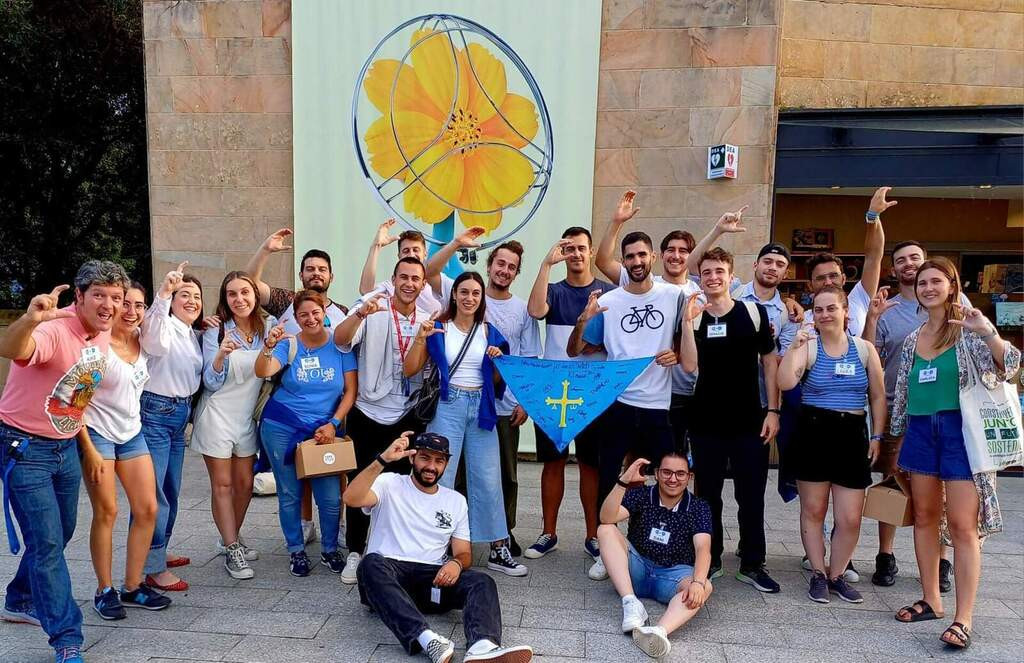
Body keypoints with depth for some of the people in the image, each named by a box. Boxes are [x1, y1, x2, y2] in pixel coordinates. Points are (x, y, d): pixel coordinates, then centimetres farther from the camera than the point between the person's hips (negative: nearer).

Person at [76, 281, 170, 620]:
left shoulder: (142, 343, 4)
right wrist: (89, 450, -15)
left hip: (132, 433, 6)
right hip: (96, 434, -6)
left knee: (148, 509, 2)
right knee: (106, 512, -3)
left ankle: (133, 587, 16)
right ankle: (104, 591, 13)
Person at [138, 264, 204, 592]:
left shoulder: (194, 335, 13)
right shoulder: (162, 325, -13)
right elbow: (155, 338, -39)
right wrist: (163, 292, -52)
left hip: (180, 415, 9)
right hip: (155, 412, -8)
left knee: (172, 490, 16)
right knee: (154, 492, -6)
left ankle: (158, 552, 31)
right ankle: (154, 568, 1)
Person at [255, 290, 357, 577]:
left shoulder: (340, 345, -3)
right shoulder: (289, 345, -4)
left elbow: (351, 391, -2)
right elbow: (263, 372, -20)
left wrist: (333, 424, -12)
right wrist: (269, 346, -39)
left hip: (325, 429, 0)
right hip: (282, 428, 0)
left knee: (331, 496, -3)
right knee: (289, 494, 9)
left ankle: (330, 549, 21)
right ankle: (296, 550, 28)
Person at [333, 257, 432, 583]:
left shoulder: (428, 320, 5)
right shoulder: (371, 310, -7)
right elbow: (340, 340, -21)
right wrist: (361, 313, -38)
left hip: (408, 417, 3)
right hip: (368, 413, -3)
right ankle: (354, 552, 21)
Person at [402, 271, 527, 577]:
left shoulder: (490, 333, 9)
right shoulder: (437, 328, 0)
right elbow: (410, 370, -3)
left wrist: (498, 361, -6)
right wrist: (420, 338, -16)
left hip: (481, 408, 3)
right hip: (447, 407, -2)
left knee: (488, 480, 5)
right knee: (440, 479, 0)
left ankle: (498, 550, 16)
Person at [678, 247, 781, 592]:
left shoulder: (755, 312, 1)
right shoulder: (693, 318, 1)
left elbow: (770, 362, 3)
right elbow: (689, 366, -12)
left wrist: (772, 410, -2)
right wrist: (688, 320, -18)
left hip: (750, 421, 0)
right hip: (706, 423, 1)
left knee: (751, 497, 6)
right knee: (708, 495, 10)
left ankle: (752, 564, 20)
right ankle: (709, 560, 24)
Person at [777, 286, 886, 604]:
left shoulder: (865, 349, 5)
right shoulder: (808, 347, -2)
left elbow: (878, 396, 10)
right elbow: (785, 383, -17)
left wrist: (877, 436, 6)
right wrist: (793, 348, -24)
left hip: (852, 436, 2)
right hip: (813, 434, -2)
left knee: (850, 519, 2)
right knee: (813, 510, 8)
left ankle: (836, 575, 22)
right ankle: (818, 574, 24)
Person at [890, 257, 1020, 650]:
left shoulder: (968, 328, -2)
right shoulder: (912, 339, 12)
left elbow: (1009, 367, -14)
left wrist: (988, 332, -31)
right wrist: (897, 437, 19)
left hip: (959, 427, -5)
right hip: (921, 429, 6)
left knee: (963, 524, -6)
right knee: (924, 517, 10)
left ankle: (963, 618, -3)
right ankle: (931, 600, 22)